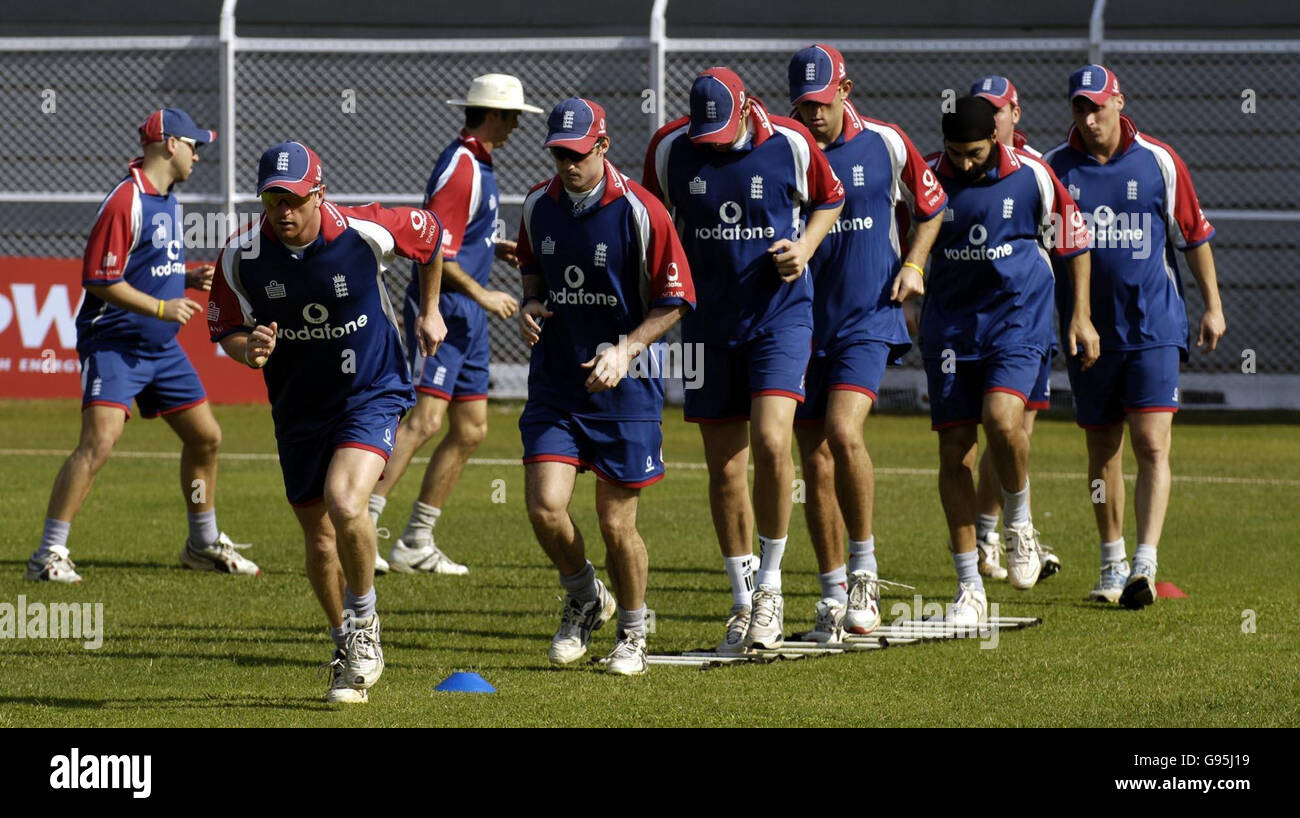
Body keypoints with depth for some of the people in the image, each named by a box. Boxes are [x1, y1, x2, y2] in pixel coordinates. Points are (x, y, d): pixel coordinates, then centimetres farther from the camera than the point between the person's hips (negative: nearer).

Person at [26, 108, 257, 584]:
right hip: (113, 344, -9)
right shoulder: (126, 201, -16)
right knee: (99, 442, -21)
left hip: (162, 347, 9)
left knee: (206, 437, 14)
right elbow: (100, 281, -19)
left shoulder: (169, 202, 14)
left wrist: (189, 279, 7)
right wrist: (161, 307, -19)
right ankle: (49, 554, -19)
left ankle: (204, 544, 31)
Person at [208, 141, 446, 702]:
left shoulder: (364, 232, -18)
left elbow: (430, 237, 3)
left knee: (345, 505, -27)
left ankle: (364, 620, -2)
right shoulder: (241, 257, -14)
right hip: (298, 411, 3)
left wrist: (430, 312, 12)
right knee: (319, 542, 9)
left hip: (371, 393, -3)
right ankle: (348, 653, 33)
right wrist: (248, 349, -22)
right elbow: (224, 329, 0)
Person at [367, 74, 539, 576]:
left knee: (471, 430, 9)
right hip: (441, 308, -10)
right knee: (426, 418, -20)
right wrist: (481, 294, -20)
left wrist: (495, 247, 16)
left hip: (466, 315, 10)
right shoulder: (461, 167, -15)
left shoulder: (475, 163, 17)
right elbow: (433, 249, -22)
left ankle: (415, 543, 12)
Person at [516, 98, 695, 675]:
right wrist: (531, 305, 0)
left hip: (624, 387, -4)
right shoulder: (538, 206, 2)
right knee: (545, 507, -10)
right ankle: (583, 598, 19)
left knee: (617, 524, 0)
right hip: (555, 380, 4)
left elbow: (674, 301, -7)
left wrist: (625, 350, -19)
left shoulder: (640, 212, -13)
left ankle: (632, 632, 24)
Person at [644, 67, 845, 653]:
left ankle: (770, 582, -3)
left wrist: (804, 247, -7)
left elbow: (829, 200, 10)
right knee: (725, 468, 4)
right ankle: (743, 601, 17)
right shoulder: (670, 148, -3)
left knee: (771, 444, -20)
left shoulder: (790, 144, -8)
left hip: (780, 315, -2)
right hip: (707, 323, 2)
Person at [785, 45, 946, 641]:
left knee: (843, 432, -24)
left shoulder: (885, 144, 0)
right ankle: (834, 596, 13)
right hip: (802, 327, 2)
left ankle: (864, 565, -7)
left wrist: (913, 263, 2)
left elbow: (929, 207, 15)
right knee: (815, 462, 3)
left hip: (868, 319, -2)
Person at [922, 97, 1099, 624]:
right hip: (949, 324, 2)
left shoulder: (1031, 177, -7)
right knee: (954, 451, -2)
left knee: (1002, 418, -27)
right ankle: (969, 588, 5)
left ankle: (1019, 521, 3)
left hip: (1018, 319, -2)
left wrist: (1081, 316, 5)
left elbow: (1073, 241, 6)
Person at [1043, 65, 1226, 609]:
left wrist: (1213, 307, 8)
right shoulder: (1054, 168, 1)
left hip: (1154, 327, -2)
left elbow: (1194, 235, 7)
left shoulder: (1159, 162, -2)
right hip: (1089, 333, 2)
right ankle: (1112, 564, 22)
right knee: (1102, 450, 10)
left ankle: (1145, 566, -19)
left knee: (1152, 445, -13)